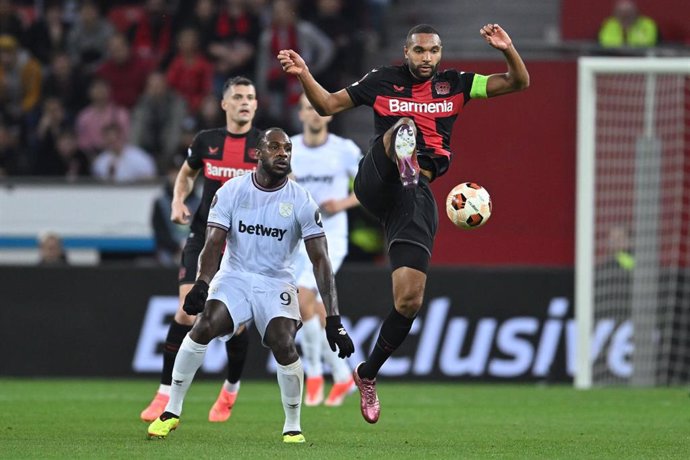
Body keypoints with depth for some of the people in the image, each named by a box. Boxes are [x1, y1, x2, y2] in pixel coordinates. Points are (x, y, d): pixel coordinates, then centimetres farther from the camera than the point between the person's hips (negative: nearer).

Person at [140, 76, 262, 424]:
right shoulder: (206, 141, 3)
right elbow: (186, 174, 20)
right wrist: (178, 201, 2)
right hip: (204, 236, 1)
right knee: (187, 311, -12)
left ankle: (231, 389, 27)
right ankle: (166, 395, -6)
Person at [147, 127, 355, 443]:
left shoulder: (301, 201, -8)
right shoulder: (231, 192, -6)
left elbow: (320, 260, -9)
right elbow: (214, 242, -11)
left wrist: (333, 319, -16)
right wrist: (202, 284, -32)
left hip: (276, 284, 0)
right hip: (234, 276, 0)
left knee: (284, 346, -23)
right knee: (202, 329, -24)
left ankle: (293, 427, -1)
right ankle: (171, 412, -11)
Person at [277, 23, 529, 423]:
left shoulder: (454, 84, 11)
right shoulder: (383, 81, 8)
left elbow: (518, 82, 8)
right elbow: (328, 105, 14)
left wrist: (507, 49, -11)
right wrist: (304, 74, -2)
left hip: (417, 195, 2)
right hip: (376, 182, -2)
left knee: (409, 301, -4)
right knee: (405, 125, -33)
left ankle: (368, 374, 16)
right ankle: (404, 161, -70)